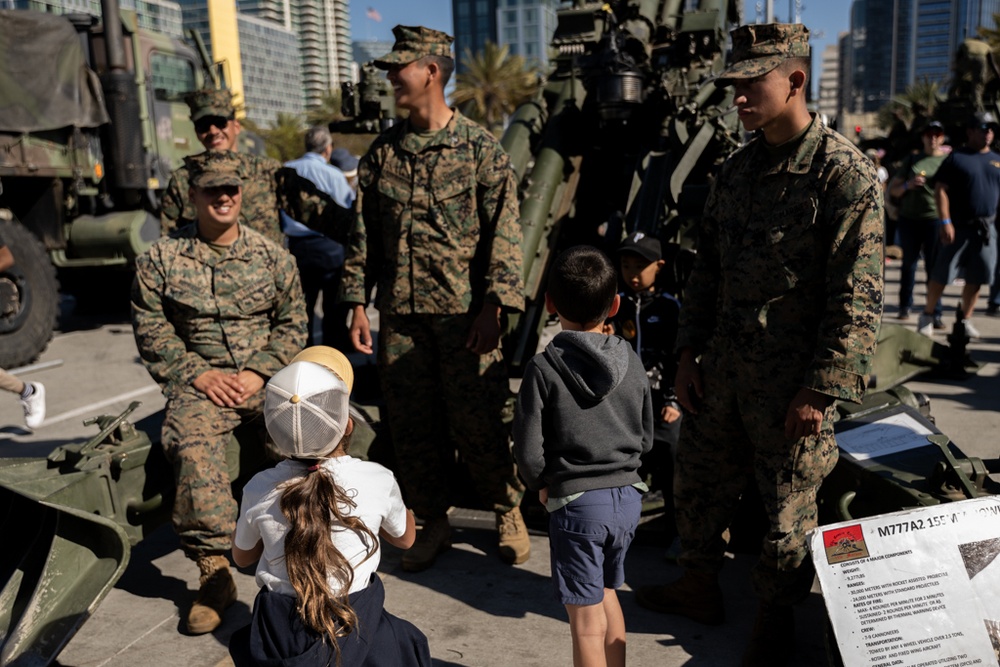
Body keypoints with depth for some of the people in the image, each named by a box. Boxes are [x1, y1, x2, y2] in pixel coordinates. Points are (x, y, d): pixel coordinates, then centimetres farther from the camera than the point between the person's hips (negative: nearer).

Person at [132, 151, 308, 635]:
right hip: (199, 381, -1)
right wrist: (198, 374, -8)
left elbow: (293, 324, 8)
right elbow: (151, 331, 5)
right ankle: (213, 569, -21)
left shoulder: (273, 257, 11)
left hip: (266, 377, 1)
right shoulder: (160, 259, 8)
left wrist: (259, 371, -7)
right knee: (194, 447, -32)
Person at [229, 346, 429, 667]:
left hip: (280, 637, 1)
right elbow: (405, 538, 10)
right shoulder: (376, 481, -13)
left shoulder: (259, 489, -10)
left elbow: (241, 556, 12)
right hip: (357, 628, -1)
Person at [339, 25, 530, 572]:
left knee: (477, 421, 1)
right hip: (400, 313, 5)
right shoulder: (384, 151, 10)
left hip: (463, 312, -4)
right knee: (411, 423, 9)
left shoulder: (479, 148, -2)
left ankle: (508, 512, 24)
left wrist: (492, 307, -14)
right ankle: (433, 524, 26)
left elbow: (504, 233, -6)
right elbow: (365, 232, 13)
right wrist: (358, 303, 8)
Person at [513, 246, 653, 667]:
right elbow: (646, 438, 9)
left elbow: (528, 451, -14)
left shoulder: (544, 368, -14)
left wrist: (543, 486, 4)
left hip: (577, 503, -5)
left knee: (586, 619, 7)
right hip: (628, 496, 6)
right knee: (607, 595, 26)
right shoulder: (632, 363, 0)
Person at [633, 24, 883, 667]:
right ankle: (700, 588, 40)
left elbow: (857, 298, -16)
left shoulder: (847, 174, -14)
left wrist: (819, 390, -18)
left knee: (788, 505, 10)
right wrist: (689, 352, 9)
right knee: (699, 480, 17)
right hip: (723, 367, 7)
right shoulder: (739, 167, 8)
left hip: (792, 382, -6)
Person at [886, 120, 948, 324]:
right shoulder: (912, 159, 10)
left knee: (934, 267, -4)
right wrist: (908, 185, -11)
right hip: (909, 219, 2)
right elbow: (892, 189, 10)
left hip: (935, 219, -2)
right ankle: (905, 306, 24)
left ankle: (935, 314, -1)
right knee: (908, 264, 12)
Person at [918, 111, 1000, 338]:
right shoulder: (956, 158, 0)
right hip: (958, 227, -4)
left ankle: (966, 318, 19)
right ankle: (927, 316, 11)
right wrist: (945, 221, -16)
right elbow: (940, 190, -7)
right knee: (942, 274, -3)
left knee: (977, 278, 5)